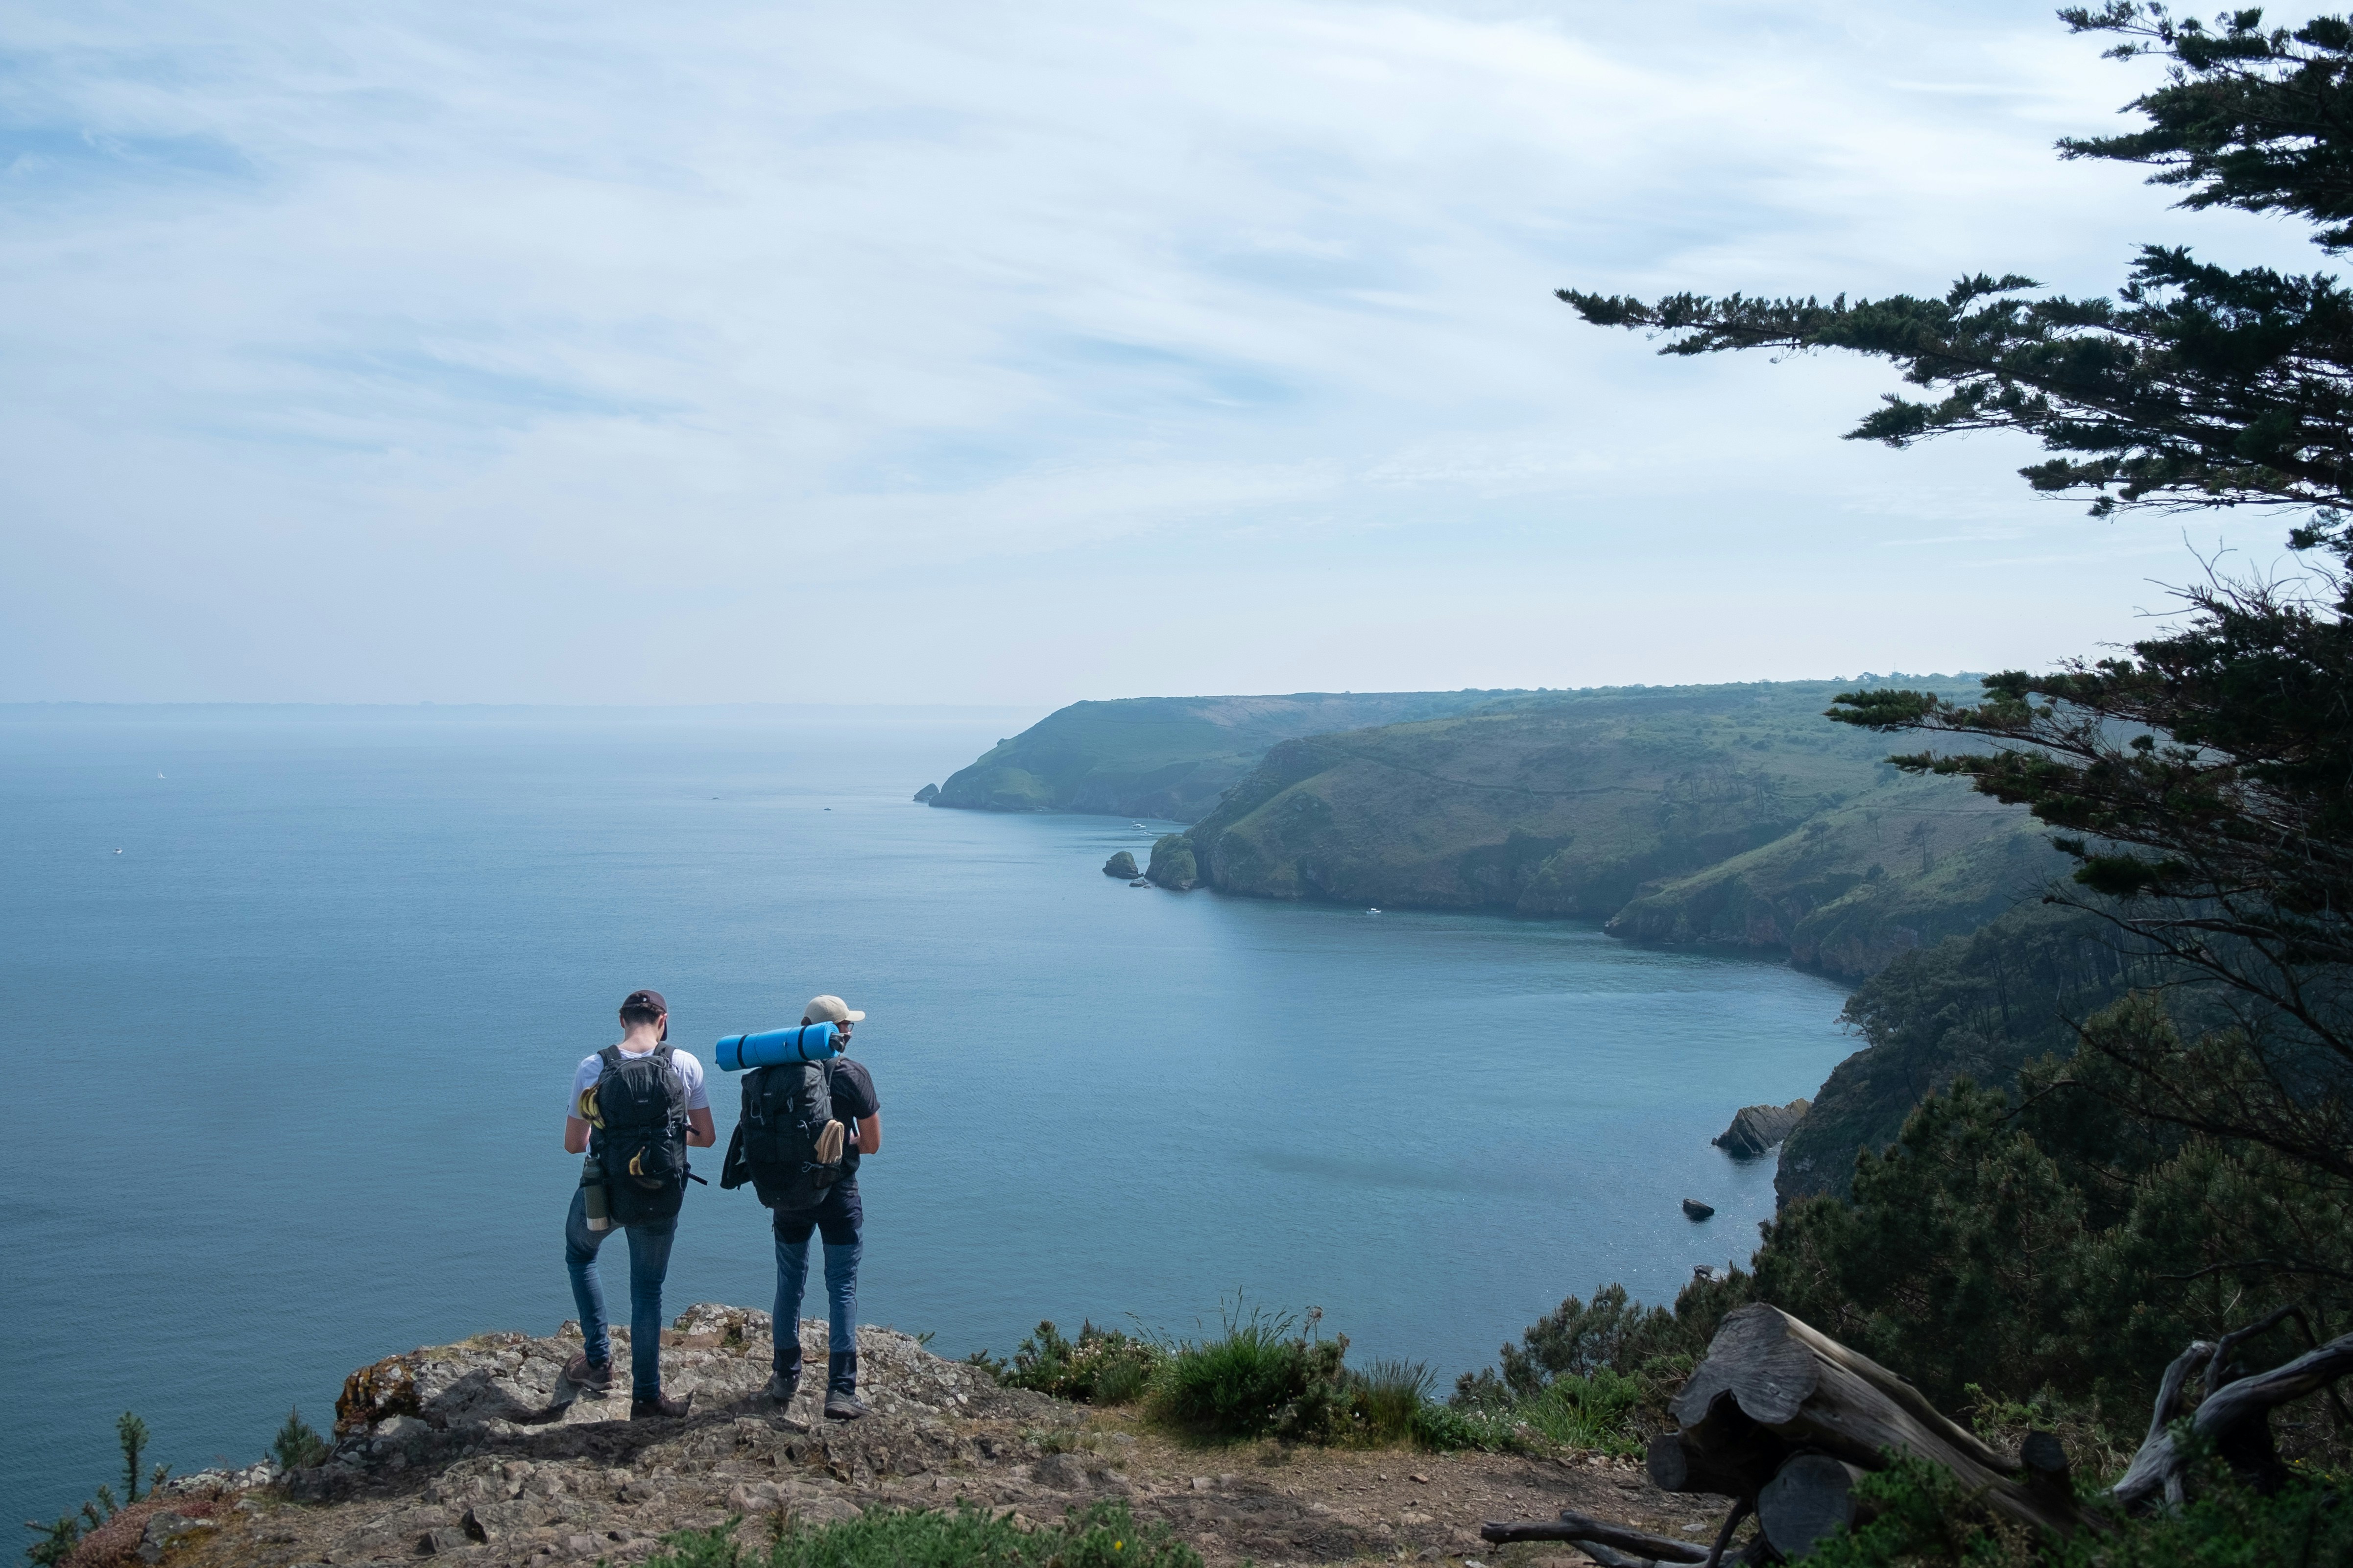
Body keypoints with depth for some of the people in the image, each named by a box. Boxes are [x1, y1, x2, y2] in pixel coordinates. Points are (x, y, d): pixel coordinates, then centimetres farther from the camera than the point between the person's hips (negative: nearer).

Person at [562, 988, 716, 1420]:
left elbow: (573, 1144, -1)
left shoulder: (593, 1068, -8)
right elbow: (707, 1138, 0)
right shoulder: (685, 1065, -8)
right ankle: (647, 1396, 21)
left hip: (604, 1191, 0)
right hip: (662, 1200, 1)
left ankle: (598, 1359, 25)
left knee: (580, 1255, 30)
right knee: (648, 1291, 17)